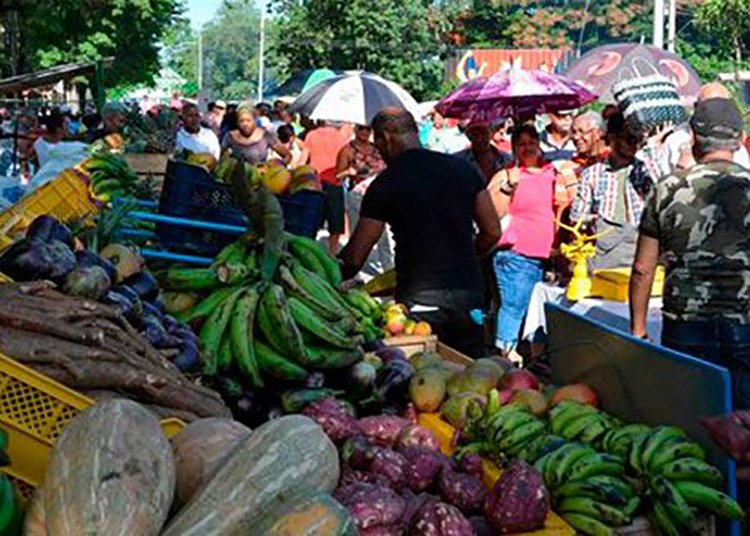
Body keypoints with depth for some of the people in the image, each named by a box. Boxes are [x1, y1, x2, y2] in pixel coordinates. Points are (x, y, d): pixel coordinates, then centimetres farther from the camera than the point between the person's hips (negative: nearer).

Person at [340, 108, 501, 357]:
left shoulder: (385, 184, -6)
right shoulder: (463, 168, 6)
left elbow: (355, 257, -5)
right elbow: (492, 232, 10)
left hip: (419, 298, -4)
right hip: (469, 292, 4)